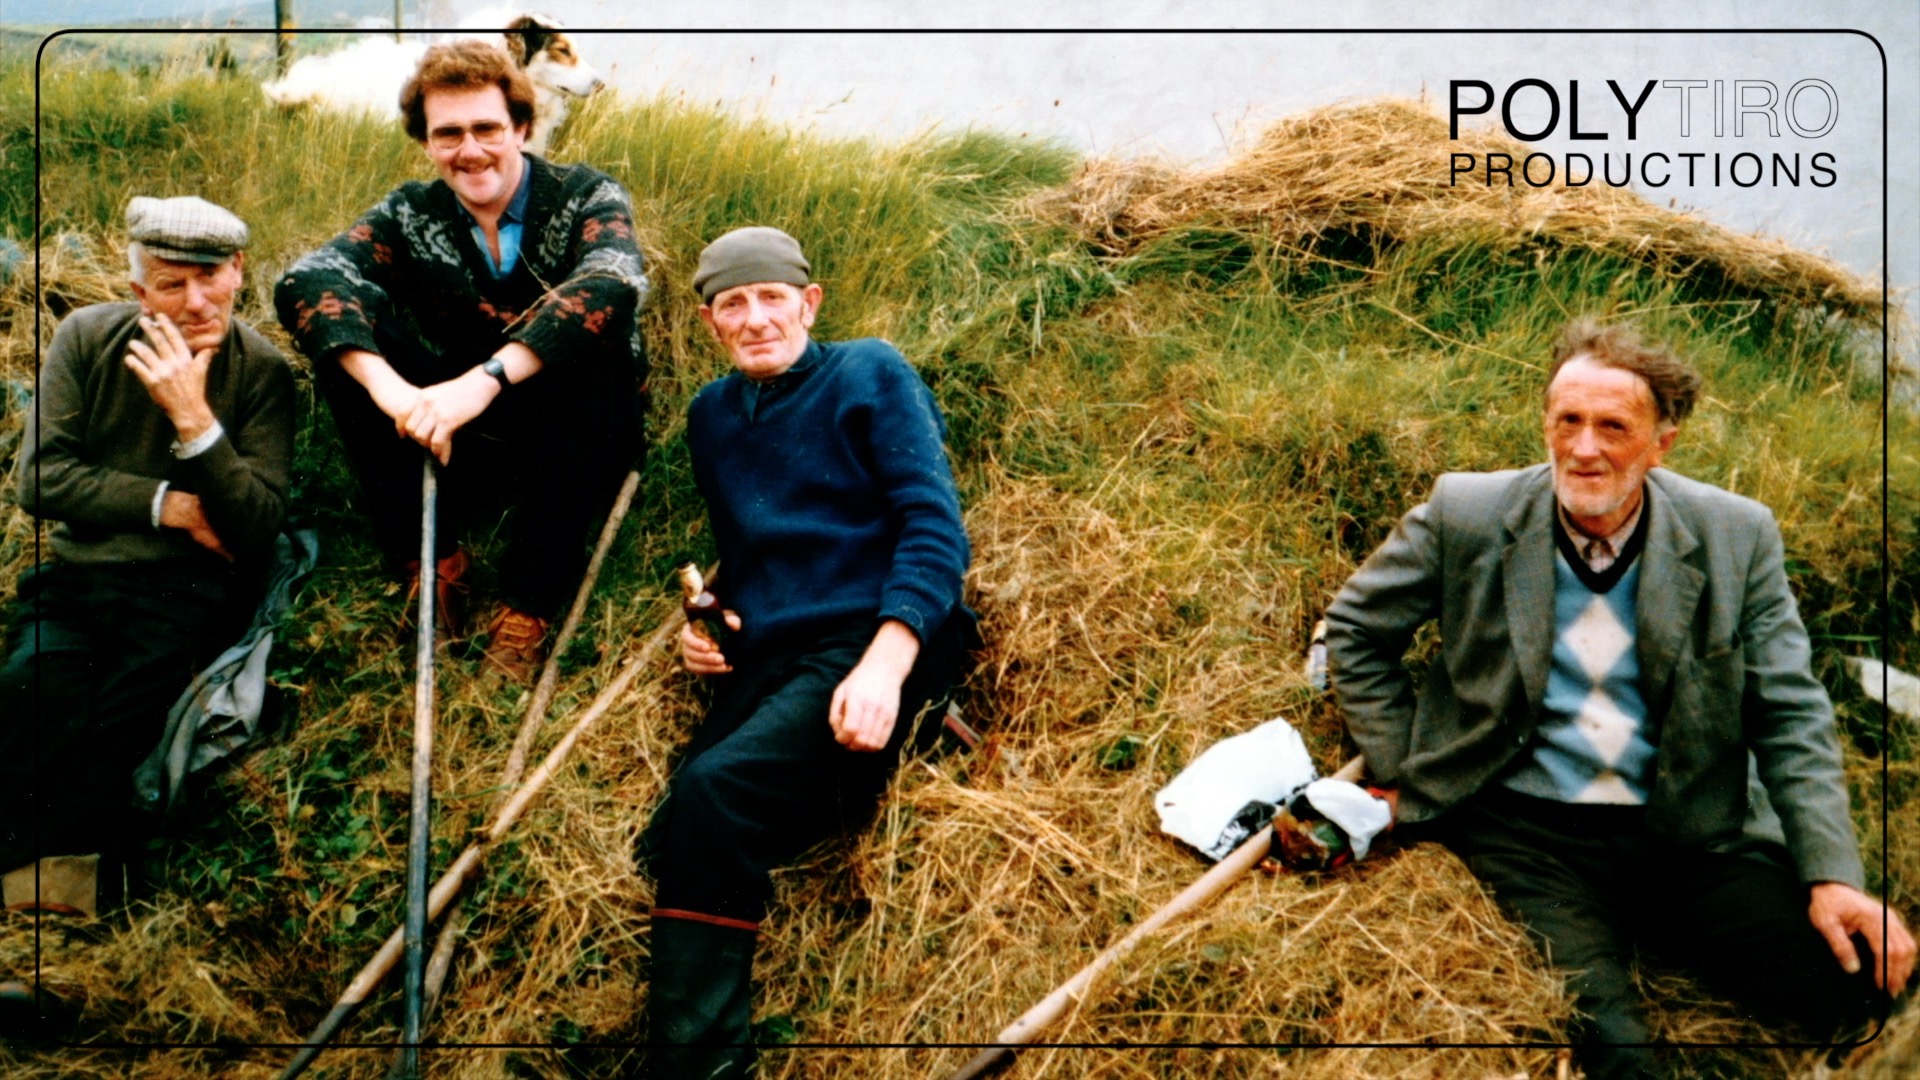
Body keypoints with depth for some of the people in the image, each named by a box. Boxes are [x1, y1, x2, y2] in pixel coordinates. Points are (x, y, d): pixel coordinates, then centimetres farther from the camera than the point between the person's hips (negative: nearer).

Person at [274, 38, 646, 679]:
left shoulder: (584, 198, -8)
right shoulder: (412, 216, 0)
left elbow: (614, 283, -32)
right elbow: (303, 283, -19)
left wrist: (484, 380, -44)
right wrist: (387, 386, -40)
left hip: (574, 447, -2)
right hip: (458, 450, 2)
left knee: (599, 331, -31)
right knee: (347, 324, -15)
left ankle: (529, 602, -29)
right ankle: (430, 558, -18)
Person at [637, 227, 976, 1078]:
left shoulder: (869, 373, 5)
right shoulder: (711, 414, 23)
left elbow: (935, 528, -6)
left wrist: (884, 663, -21)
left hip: (871, 645, -6)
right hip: (762, 662, 6)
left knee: (712, 792, -32)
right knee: (677, 845, -22)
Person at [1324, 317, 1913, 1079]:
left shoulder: (1736, 537, 0)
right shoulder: (1466, 516, -4)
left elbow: (1791, 717, 4)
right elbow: (1355, 631, 9)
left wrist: (1832, 876, -6)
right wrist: (1400, 774, 4)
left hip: (1692, 838, 3)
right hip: (1522, 835, -2)